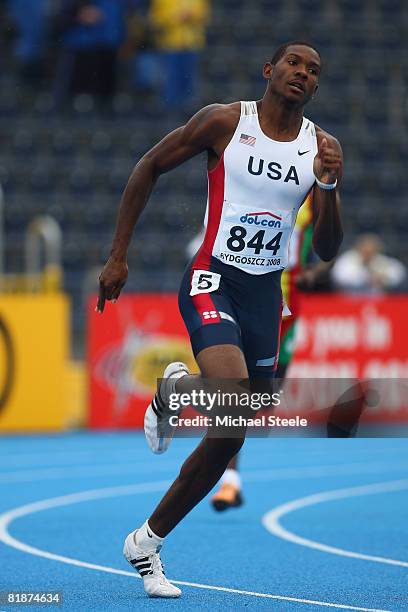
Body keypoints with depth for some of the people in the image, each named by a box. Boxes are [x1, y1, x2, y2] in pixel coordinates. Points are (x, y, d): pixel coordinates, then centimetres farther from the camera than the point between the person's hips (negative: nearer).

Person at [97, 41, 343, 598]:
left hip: (266, 295, 5)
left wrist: (328, 185, -16)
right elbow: (149, 168, 6)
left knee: (227, 440, 5)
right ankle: (175, 388, 4)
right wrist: (118, 257, 3)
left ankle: (148, 541, 21)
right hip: (213, 281, -4)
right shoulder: (224, 122, -4)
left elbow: (327, 251, 2)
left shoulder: (320, 146, 4)